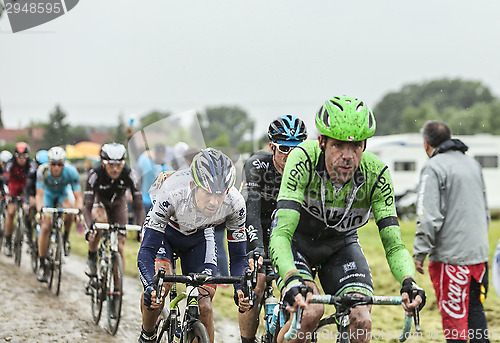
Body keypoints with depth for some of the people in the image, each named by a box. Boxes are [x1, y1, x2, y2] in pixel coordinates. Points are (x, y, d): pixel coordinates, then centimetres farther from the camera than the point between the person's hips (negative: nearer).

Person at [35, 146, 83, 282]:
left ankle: (66, 238, -7)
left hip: (64, 192, 0)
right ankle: (42, 264, -3)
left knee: (69, 208, -34)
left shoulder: (71, 172, -32)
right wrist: (39, 211, -50)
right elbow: (39, 194, -34)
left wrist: (79, 211, -48)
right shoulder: (42, 171, -33)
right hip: (48, 193, 0)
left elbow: (78, 196, -30)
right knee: (45, 226, -13)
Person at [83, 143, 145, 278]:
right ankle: (92, 259, -16)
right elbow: (87, 206, -38)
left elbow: (138, 206, -29)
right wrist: (89, 228, -53)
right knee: (100, 220, -36)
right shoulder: (95, 174, -35)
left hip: (118, 202, 2)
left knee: (119, 246, -6)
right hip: (99, 201, -2)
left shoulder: (130, 175, -32)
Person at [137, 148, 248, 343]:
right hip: (163, 229, -2)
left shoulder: (234, 204, -32)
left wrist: (241, 289, -40)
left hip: (198, 236, 2)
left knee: (204, 307, -10)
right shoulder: (172, 194, -41)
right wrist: (150, 287, -56)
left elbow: (238, 256, -20)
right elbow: (146, 251, -39)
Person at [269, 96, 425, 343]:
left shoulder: (376, 174, -26)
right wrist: (292, 281, -58)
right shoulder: (304, 159, -33)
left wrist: (408, 282, -45)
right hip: (297, 241, -2)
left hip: (340, 245, 3)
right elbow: (281, 233, -40)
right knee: (310, 311, -28)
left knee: (361, 323, -18)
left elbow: (393, 244, -24)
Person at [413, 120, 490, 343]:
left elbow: (429, 216, -18)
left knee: (454, 316, -2)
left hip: (450, 255, -7)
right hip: (478, 252, 7)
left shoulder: (433, 168, -10)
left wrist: (420, 252, -12)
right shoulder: (473, 164, 15)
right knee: (475, 309, 17)